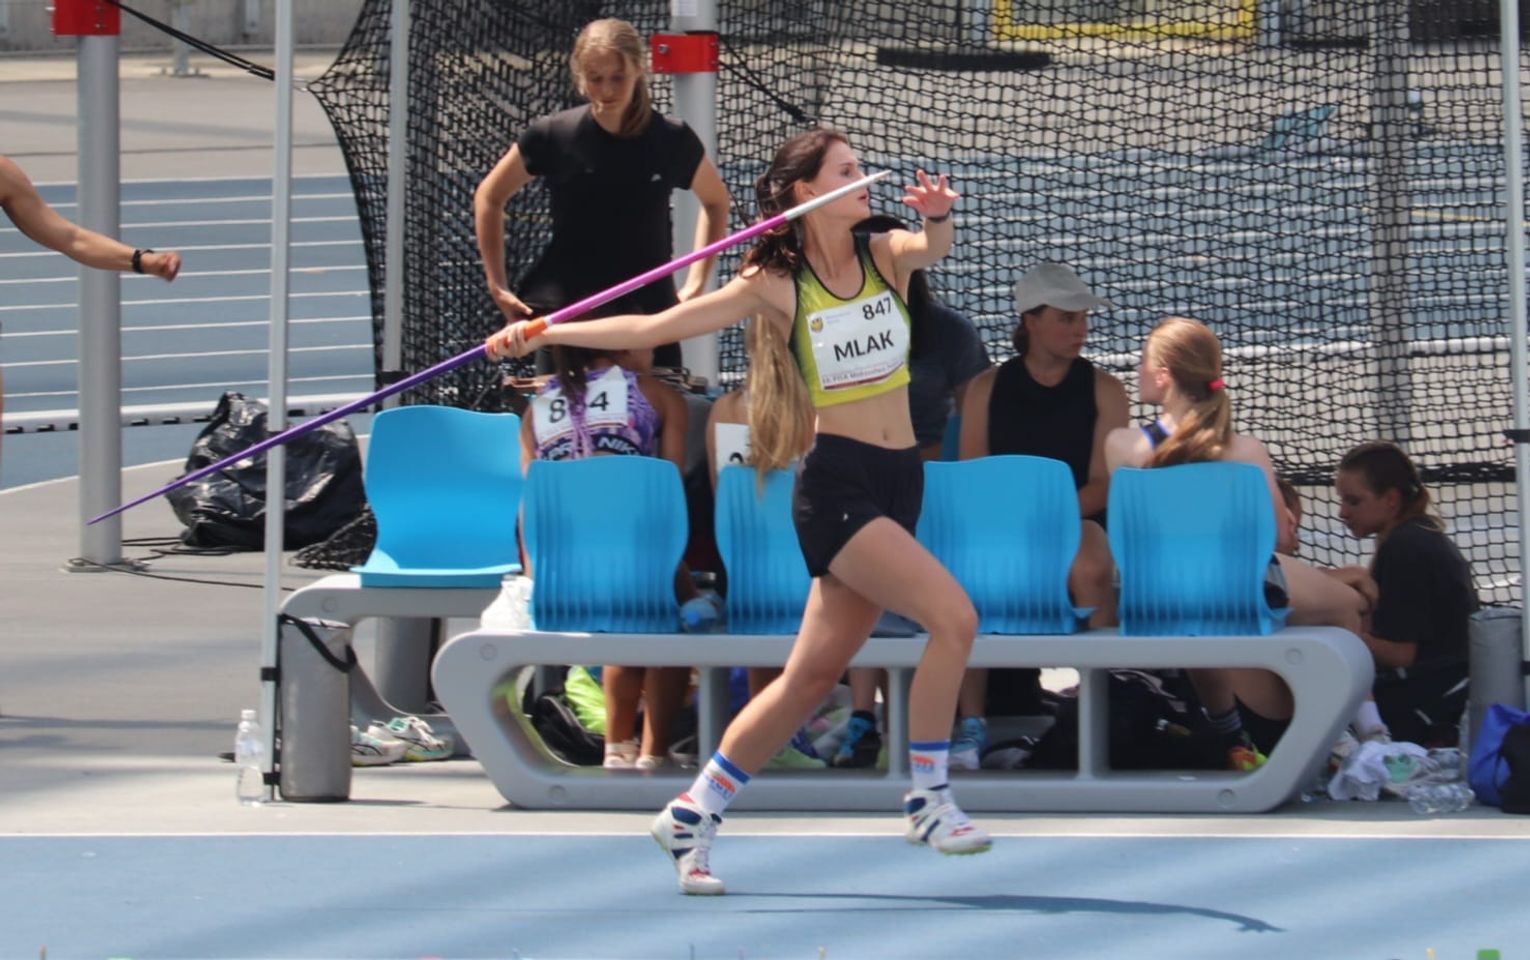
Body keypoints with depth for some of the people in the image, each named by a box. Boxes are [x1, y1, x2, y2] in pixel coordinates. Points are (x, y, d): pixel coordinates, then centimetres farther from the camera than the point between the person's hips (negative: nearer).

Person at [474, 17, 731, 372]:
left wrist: (696, 282, 8)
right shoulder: (553, 136, -4)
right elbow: (489, 198, 11)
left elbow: (716, 201, 17)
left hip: (648, 311, 1)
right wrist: (497, 286, 6)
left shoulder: (671, 139, -2)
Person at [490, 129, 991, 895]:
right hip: (837, 481, -5)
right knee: (954, 615, -22)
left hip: (899, 483, 5)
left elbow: (933, 248, -17)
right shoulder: (775, 287, -3)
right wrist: (543, 333, -6)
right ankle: (929, 801, -12)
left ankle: (692, 814, 19)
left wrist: (937, 215, -41)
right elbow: (652, 328, -1)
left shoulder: (887, 256, 6)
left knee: (812, 675, 7)